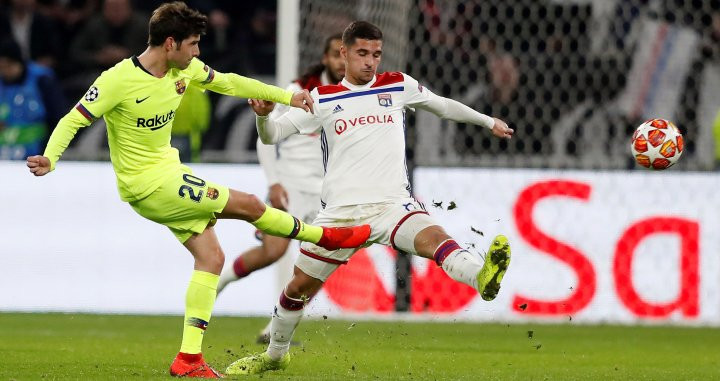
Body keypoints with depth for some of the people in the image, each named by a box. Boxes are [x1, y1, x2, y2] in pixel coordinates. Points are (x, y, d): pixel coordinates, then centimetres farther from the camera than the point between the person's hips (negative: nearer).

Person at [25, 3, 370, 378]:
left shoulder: (185, 70, 0)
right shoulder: (119, 80, -23)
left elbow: (228, 82, 15)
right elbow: (73, 121, -21)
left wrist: (286, 97, 18)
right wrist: (49, 158, -39)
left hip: (168, 171, 9)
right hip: (148, 184, -9)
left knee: (211, 258, 2)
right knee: (249, 205, -6)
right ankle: (325, 236, 18)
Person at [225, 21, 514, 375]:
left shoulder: (398, 86, 11)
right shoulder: (322, 99, 7)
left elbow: (443, 105, 28)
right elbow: (272, 134, 3)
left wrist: (488, 121, 37)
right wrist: (263, 116, -20)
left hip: (392, 205, -1)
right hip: (340, 212, 1)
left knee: (434, 238, -33)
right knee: (298, 288, 8)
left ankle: (483, 279, -62)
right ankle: (274, 355, 33)